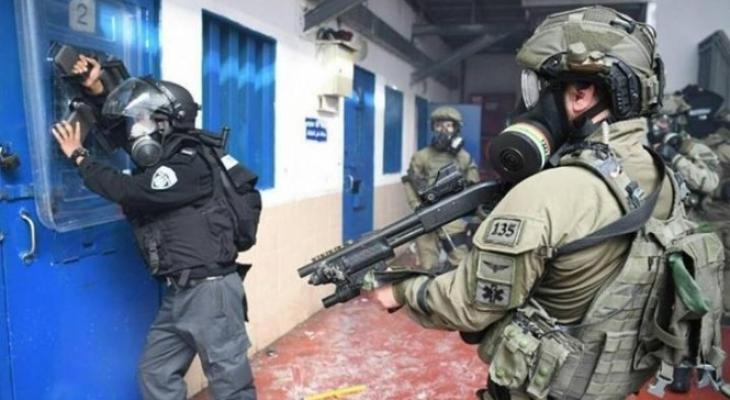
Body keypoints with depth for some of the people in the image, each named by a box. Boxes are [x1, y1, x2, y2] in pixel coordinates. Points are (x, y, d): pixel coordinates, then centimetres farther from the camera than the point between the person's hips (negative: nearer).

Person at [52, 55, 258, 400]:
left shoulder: (188, 164, -15)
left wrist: (79, 157, -5)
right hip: (179, 292, 10)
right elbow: (123, 124, 26)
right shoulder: (162, 161, 12)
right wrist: (95, 90, 15)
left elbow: (128, 190, -19)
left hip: (209, 289, -10)